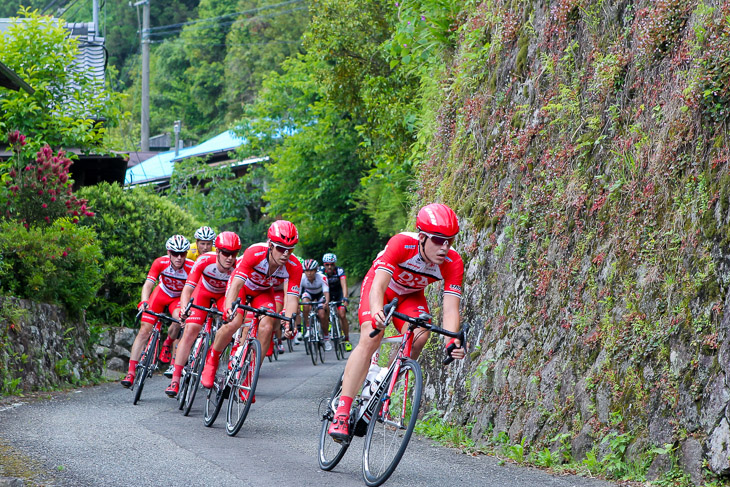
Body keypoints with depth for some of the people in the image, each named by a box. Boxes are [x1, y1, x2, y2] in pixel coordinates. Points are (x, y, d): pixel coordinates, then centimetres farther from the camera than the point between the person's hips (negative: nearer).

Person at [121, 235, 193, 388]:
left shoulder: (191, 267, -29)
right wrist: (144, 302, -48)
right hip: (161, 294, 1)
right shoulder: (160, 263, -25)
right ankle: (131, 373, -9)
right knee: (144, 330, -11)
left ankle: (167, 345, -3)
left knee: (179, 318, -35)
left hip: (179, 298, -1)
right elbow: (148, 284, -30)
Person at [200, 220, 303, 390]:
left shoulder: (294, 267, -29)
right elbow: (236, 284, -44)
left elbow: (292, 298, -29)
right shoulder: (254, 253, -38)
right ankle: (212, 359, 1)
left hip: (263, 292, 3)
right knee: (233, 323, -27)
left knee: (267, 328, -22)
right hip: (243, 286, -3)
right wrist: (229, 309, -61)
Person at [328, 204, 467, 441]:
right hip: (381, 288, -3)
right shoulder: (401, 244, -36)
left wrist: (452, 341, -50)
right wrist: (376, 311, -67)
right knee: (370, 339, -26)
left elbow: (450, 308, -30)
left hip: (410, 295, 3)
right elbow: (379, 284, -46)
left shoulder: (453, 263, -26)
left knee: (420, 335, -26)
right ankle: (341, 413, -27)